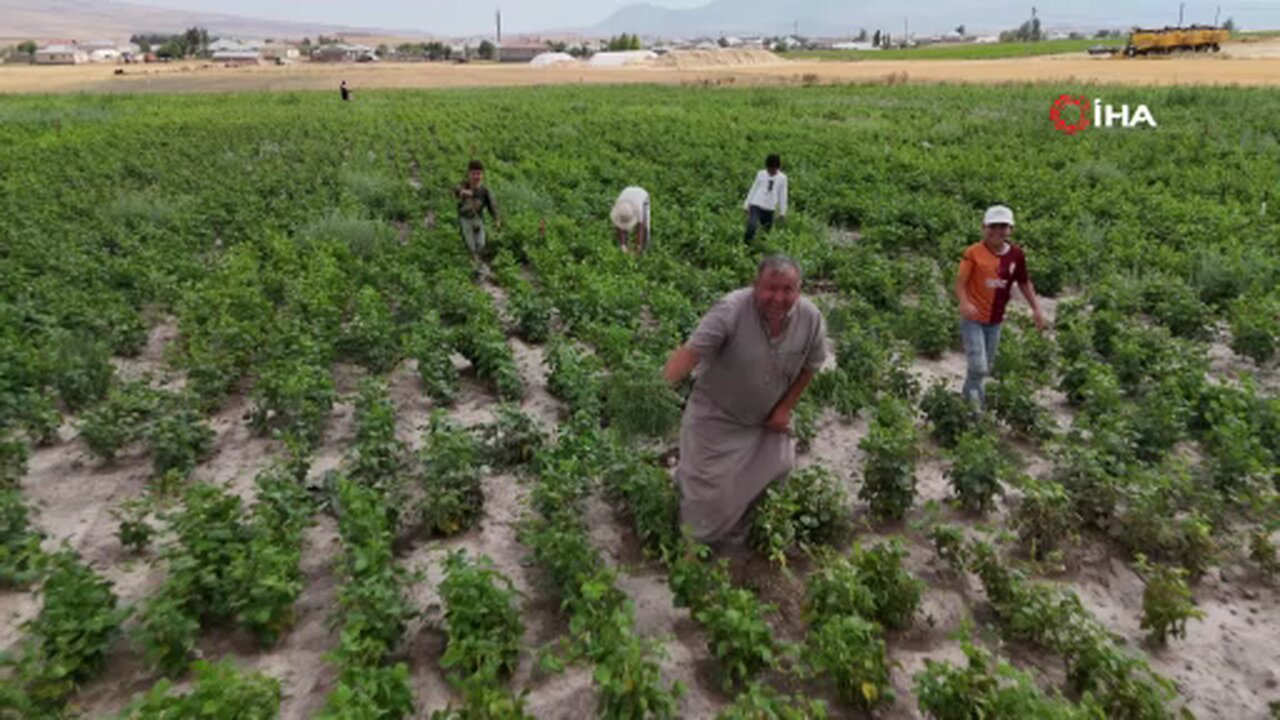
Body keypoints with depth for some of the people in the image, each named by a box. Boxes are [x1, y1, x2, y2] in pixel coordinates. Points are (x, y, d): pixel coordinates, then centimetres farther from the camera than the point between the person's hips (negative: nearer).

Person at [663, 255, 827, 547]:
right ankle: (696, 544, 32)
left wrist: (785, 408, -2)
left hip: (766, 418, 4)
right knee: (709, 491, 3)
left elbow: (810, 366, 0)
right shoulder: (731, 310, -31)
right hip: (716, 415, -4)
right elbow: (691, 351, -35)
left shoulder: (811, 319, -16)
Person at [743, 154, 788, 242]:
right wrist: (747, 205, 8)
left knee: (767, 229, 11)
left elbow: (783, 195, 6)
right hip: (756, 205, -2)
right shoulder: (761, 174, -3)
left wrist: (782, 211, 9)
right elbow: (753, 189, 6)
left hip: (769, 209, 2)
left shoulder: (782, 178, -1)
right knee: (752, 225, -22)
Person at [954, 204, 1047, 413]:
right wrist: (964, 303, -31)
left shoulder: (1016, 254, 1)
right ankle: (975, 399, 16)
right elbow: (960, 282, -14)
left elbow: (1024, 282, 14)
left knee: (986, 367, 16)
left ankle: (968, 397, 37)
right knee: (979, 368, -10)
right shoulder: (974, 252, -13)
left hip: (995, 320, 5)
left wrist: (1036, 308, 7)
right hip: (973, 319, -5)